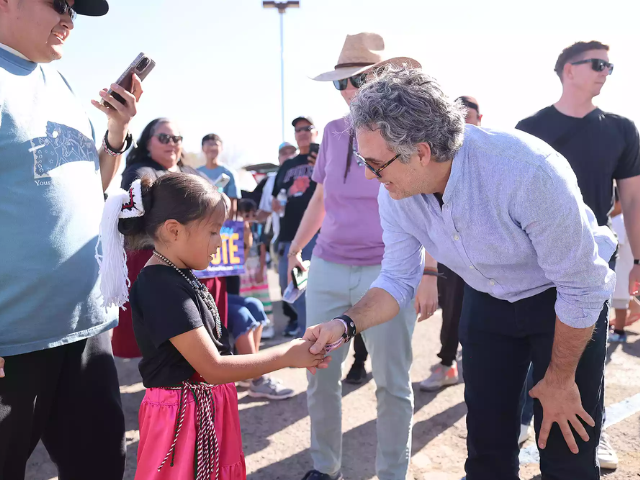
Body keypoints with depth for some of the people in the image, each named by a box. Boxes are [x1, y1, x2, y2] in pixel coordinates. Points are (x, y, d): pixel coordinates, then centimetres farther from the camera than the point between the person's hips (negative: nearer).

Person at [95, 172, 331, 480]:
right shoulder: (163, 288, -24)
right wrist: (286, 356, -17)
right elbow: (214, 368, -24)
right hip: (183, 416, -9)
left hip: (206, 409, 9)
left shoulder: (177, 278, 5)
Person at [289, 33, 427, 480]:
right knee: (321, 376, 10)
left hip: (388, 274, -4)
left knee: (392, 383, 6)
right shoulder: (334, 132, 7)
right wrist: (295, 249, 18)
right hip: (327, 271, 4)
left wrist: (430, 275, -8)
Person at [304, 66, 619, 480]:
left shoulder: (527, 170, -36)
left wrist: (560, 379, -13)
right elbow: (398, 279, -5)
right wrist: (346, 325, -24)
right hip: (487, 302, 5)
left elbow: (581, 286, -24)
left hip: (564, 301, -4)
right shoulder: (395, 193, -18)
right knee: (487, 445, 10)